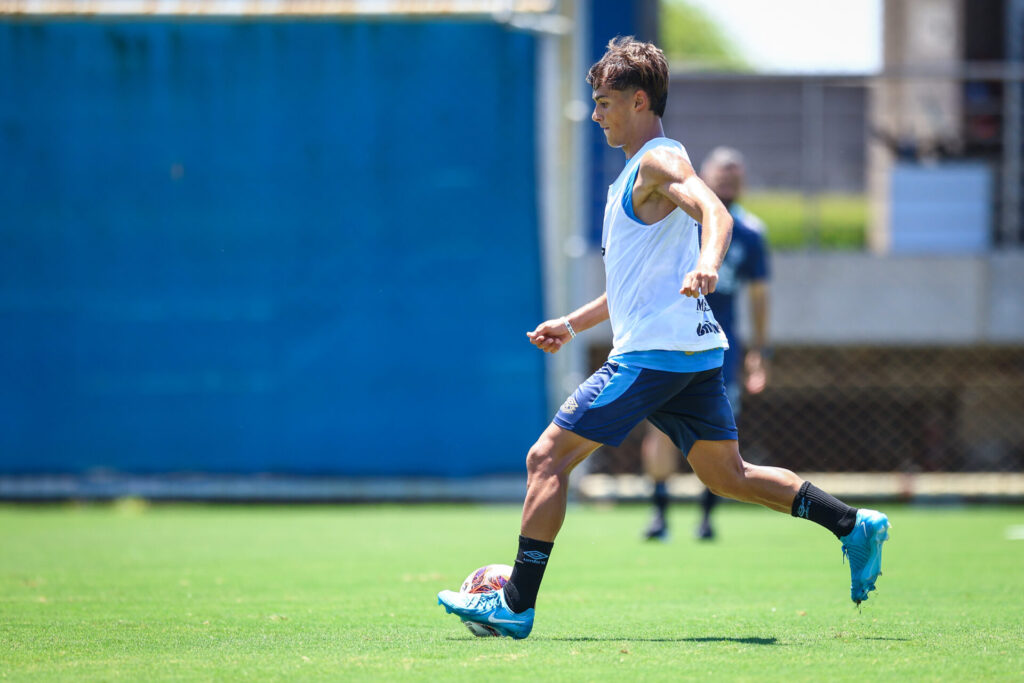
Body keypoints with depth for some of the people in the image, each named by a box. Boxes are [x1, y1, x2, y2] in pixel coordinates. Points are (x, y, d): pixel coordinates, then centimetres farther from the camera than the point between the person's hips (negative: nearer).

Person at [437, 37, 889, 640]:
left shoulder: (659, 161, -8)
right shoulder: (637, 174, 23)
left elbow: (716, 213, -28)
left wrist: (707, 261, -48)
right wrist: (574, 323, 27)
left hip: (655, 353, -10)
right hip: (697, 349, 10)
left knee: (548, 458, -8)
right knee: (728, 476, 15)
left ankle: (517, 604, -9)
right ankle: (855, 527, 11)